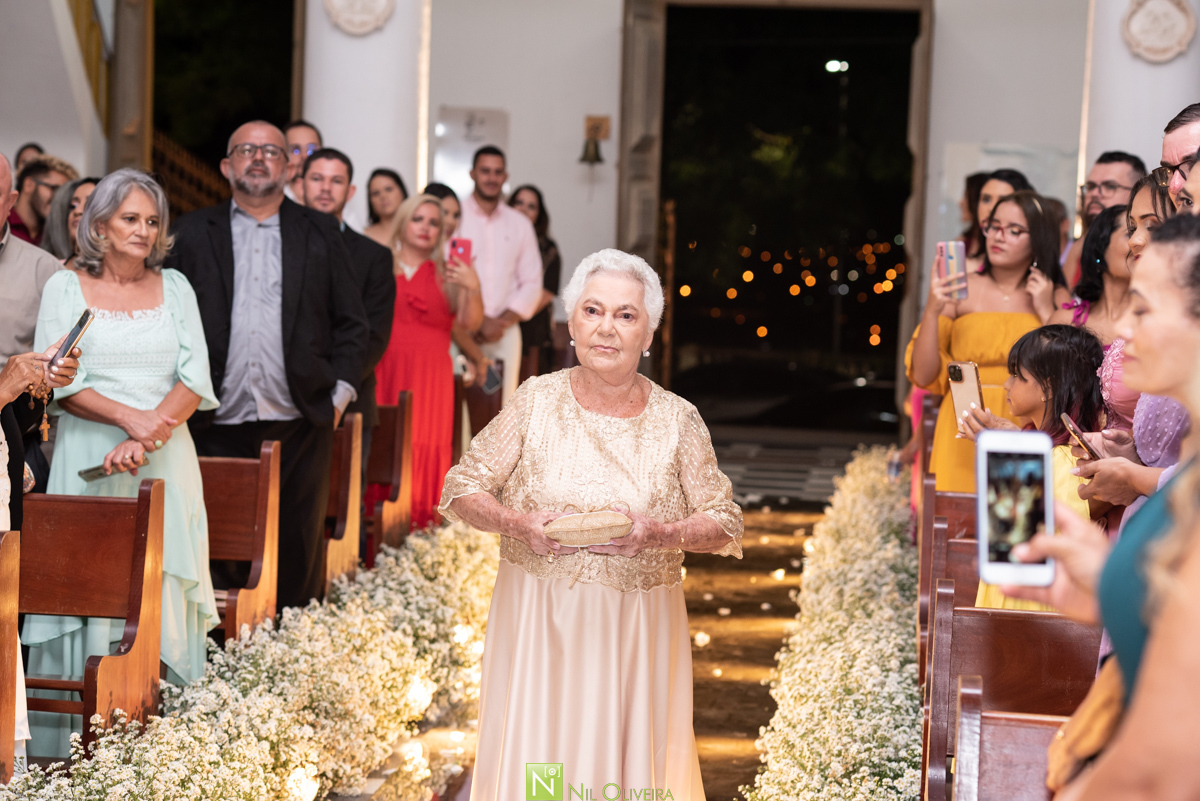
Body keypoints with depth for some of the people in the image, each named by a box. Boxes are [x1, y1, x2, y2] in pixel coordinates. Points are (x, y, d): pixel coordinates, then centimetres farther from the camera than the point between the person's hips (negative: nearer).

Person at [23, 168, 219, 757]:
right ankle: (82, 743, 1)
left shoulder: (174, 287, 11)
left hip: (165, 461, 2)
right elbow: (57, 381, -5)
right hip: (89, 460, -2)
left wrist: (148, 434, -12)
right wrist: (128, 416, -17)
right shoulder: (65, 286, 4)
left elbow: (196, 379, 2)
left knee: (162, 591, 0)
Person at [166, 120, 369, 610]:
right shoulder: (194, 233, 9)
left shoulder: (320, 233, 10)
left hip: (299, 423, 1)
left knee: (298, 549, 4)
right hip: (218, 423, 0)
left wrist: (339, 395, 1)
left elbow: (352, 324, 10)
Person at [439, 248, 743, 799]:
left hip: (636, 627, 0)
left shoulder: (677, 419, -1)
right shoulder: (537, 400, -1)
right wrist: (517, 524, -17)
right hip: (536, 622, 0)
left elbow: (725, 526, 2)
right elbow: (461, 490, 2)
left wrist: (659, 534, -17)